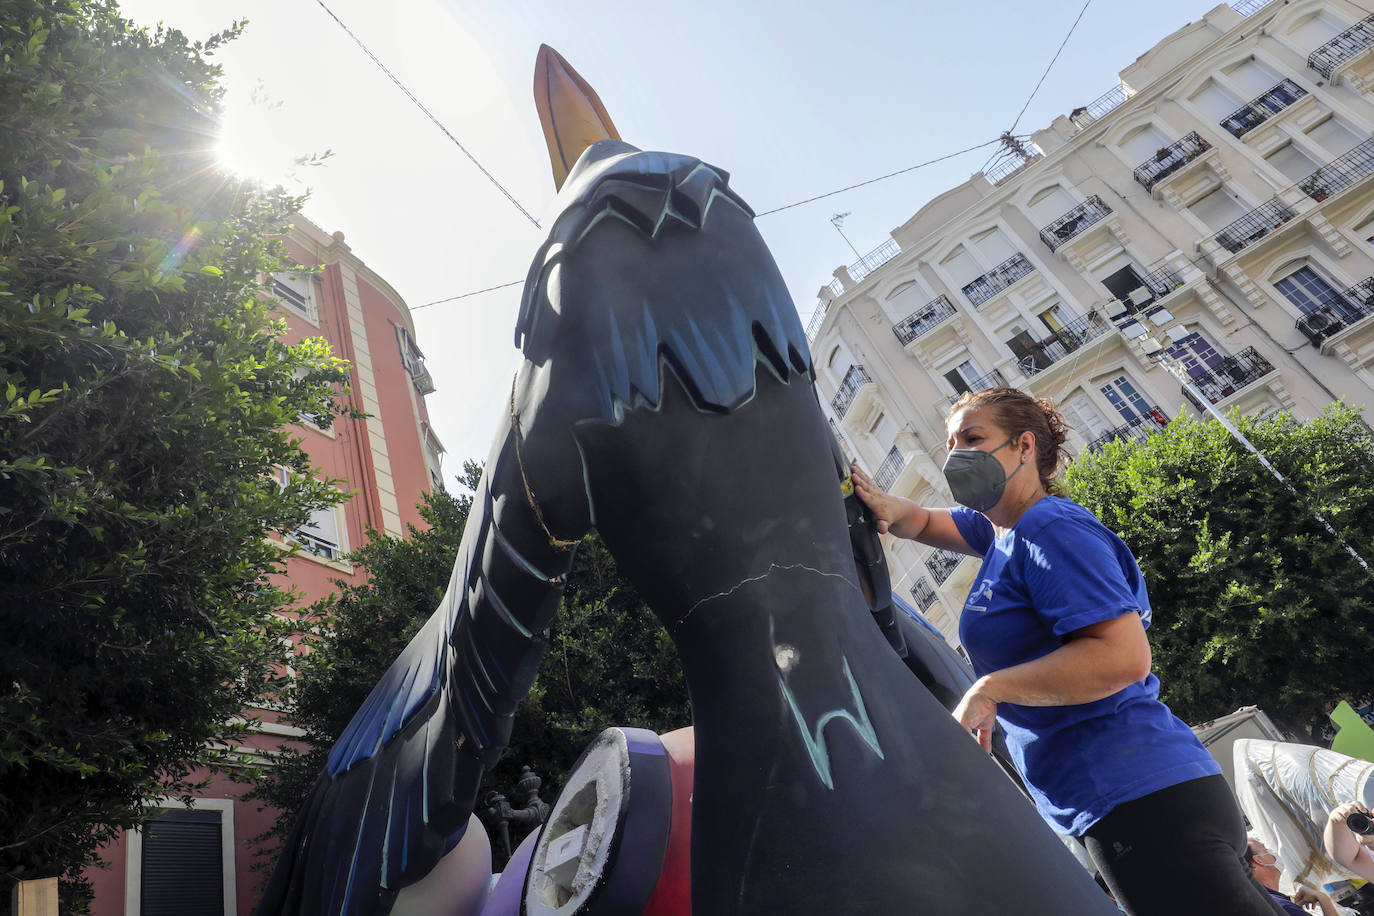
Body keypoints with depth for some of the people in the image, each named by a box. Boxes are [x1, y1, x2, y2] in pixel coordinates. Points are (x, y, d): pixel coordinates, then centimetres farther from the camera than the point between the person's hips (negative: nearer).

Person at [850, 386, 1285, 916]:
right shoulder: (1002, 526, 14)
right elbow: (922, 523, 24)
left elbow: (1124, 656, -26)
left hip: (1140, 797, -10)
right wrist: (887, 507, -1)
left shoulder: (1053, 531, -16)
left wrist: (989, 690, -20)